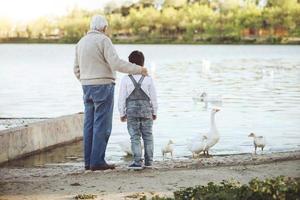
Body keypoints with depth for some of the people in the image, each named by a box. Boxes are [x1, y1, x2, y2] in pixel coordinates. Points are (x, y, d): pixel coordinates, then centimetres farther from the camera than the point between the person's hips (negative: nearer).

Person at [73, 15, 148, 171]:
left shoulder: (81, 43, 12)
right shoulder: (103, 40, -10)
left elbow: (77, 70, 15)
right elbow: (116, 63, -19)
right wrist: (138, 69, -11)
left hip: (87, 88, 7)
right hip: (103, 86, -7)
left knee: (90, 125, 7)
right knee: (102, 125, -6)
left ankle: (89, 161, 7)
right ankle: (97, 161, -9)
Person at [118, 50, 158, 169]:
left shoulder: (126, 79, -5)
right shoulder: (148, 79, -1)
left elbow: (122, 98, -3)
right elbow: (153, 97, 4)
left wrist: (122, 113, 7)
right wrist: (154, 112, 15)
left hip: (131, 112, -1)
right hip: (146, 111, 1)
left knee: (135, 137, 0)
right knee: (148, 136, 9)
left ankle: (137, 162, -6)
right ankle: (148, 161, 10)